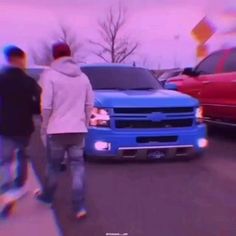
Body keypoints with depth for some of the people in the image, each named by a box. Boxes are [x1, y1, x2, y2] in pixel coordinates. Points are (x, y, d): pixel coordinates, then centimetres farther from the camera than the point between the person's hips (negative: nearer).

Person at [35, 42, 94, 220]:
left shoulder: (49, 75, -7)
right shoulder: (83, 77, 8)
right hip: (78, 129, 3)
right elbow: (89, 105, 8)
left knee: (54, 166, 13)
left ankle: (47, 196, 35)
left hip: (57, 129, -3)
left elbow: (46, 106, -12)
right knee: (78, 166, 6)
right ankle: (79, 206, 3)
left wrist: (44, 127, 0)